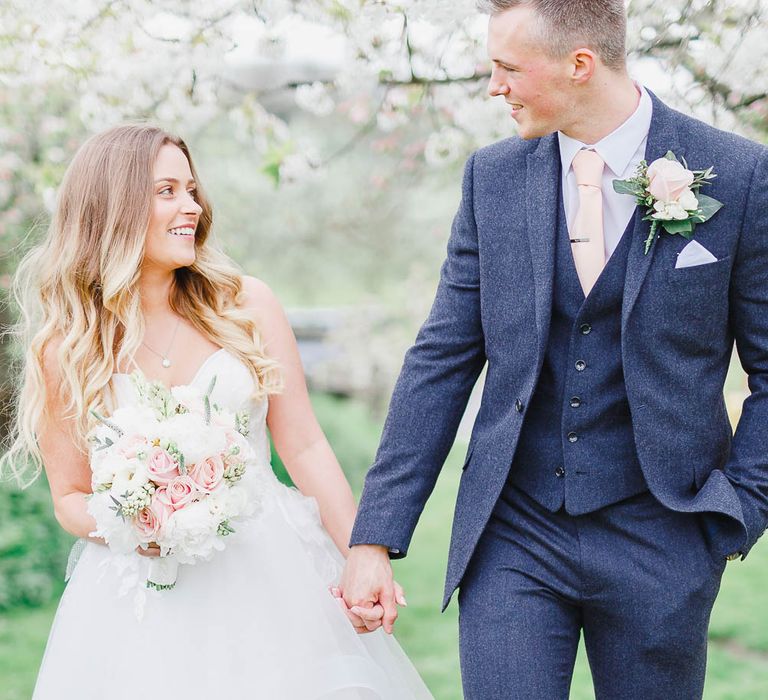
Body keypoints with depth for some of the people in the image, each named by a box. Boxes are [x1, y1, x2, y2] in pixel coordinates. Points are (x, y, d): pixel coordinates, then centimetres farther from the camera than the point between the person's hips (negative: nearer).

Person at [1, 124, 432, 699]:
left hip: (271, 575, 1)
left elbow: (305, 447, 1)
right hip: (144, 601, -1)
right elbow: (71, 497, 6)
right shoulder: (66, 350, -2)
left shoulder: (245, 304, 0)